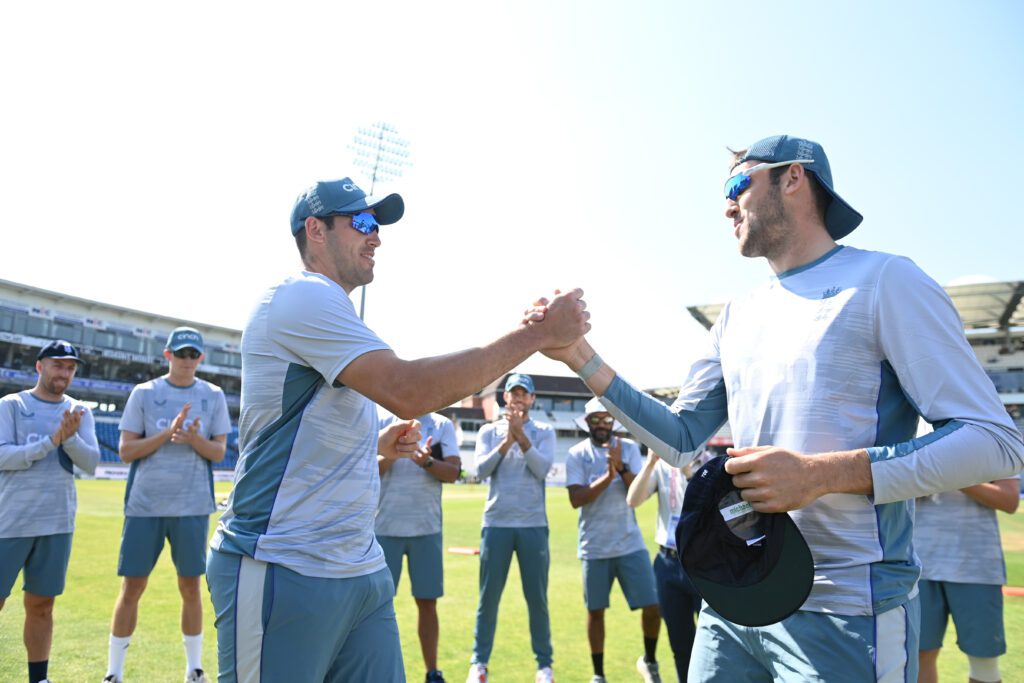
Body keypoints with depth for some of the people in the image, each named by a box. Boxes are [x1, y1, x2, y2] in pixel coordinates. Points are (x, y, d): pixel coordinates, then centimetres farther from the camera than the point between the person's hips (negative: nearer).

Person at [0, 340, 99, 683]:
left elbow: (91, 463, -1)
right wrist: (52, 440, -20)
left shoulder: (79, 412, 7)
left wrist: (70, 437, -18)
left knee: (41, 606, 11)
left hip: (58, 524, 3)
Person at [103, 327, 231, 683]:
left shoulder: (213, 396, 4)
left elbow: (219, 452, 2)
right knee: (131, 587, 6)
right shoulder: (143, 393, 2)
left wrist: (193, 438, -18)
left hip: (193, 506, 0)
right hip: (144, 505, 0)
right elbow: (125, 450, -2)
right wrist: (168, 433, -16)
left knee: (190, 587, 7)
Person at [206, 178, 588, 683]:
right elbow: (407, 390, -26)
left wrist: (379, 446, 9)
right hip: (285, 574, -9)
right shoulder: (302, 296, -13)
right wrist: (536, 334, -22)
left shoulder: (324, 310, 18)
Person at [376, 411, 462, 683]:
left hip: (426, 528, 1)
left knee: (427, 602, 8)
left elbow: (453, 472, -4)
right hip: (384, 527, -1)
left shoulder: (442, 425, 4)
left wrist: (427, 462, -23)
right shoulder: (382, 422, 2)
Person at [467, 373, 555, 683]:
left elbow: (542, 469, -10)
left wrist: (521, 436, -19)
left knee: (537, 597, 5)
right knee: (488, 596, 4)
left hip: (534, 525, 0)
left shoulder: (544, 431, 6)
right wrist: (507, 440, -16)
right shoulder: (489, 431, 8)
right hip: (496, 523, 1)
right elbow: (481, 469, -6)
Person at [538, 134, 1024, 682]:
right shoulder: (737, 316, 12)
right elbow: (680, 439, 10)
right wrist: (582, 359, 2)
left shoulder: (883, 282, -7)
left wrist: (821, 473, -24)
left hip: (844, 613, -6)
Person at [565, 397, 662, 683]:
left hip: (630, 544, 1)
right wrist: (608, 476, -21)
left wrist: (621, 466, -22)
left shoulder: (629, 448, 2)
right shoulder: (577, 454, -2)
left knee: (653, 606, 0)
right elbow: (576, 499, -12)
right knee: (595, 611, 8)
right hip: (595, 547, -1)